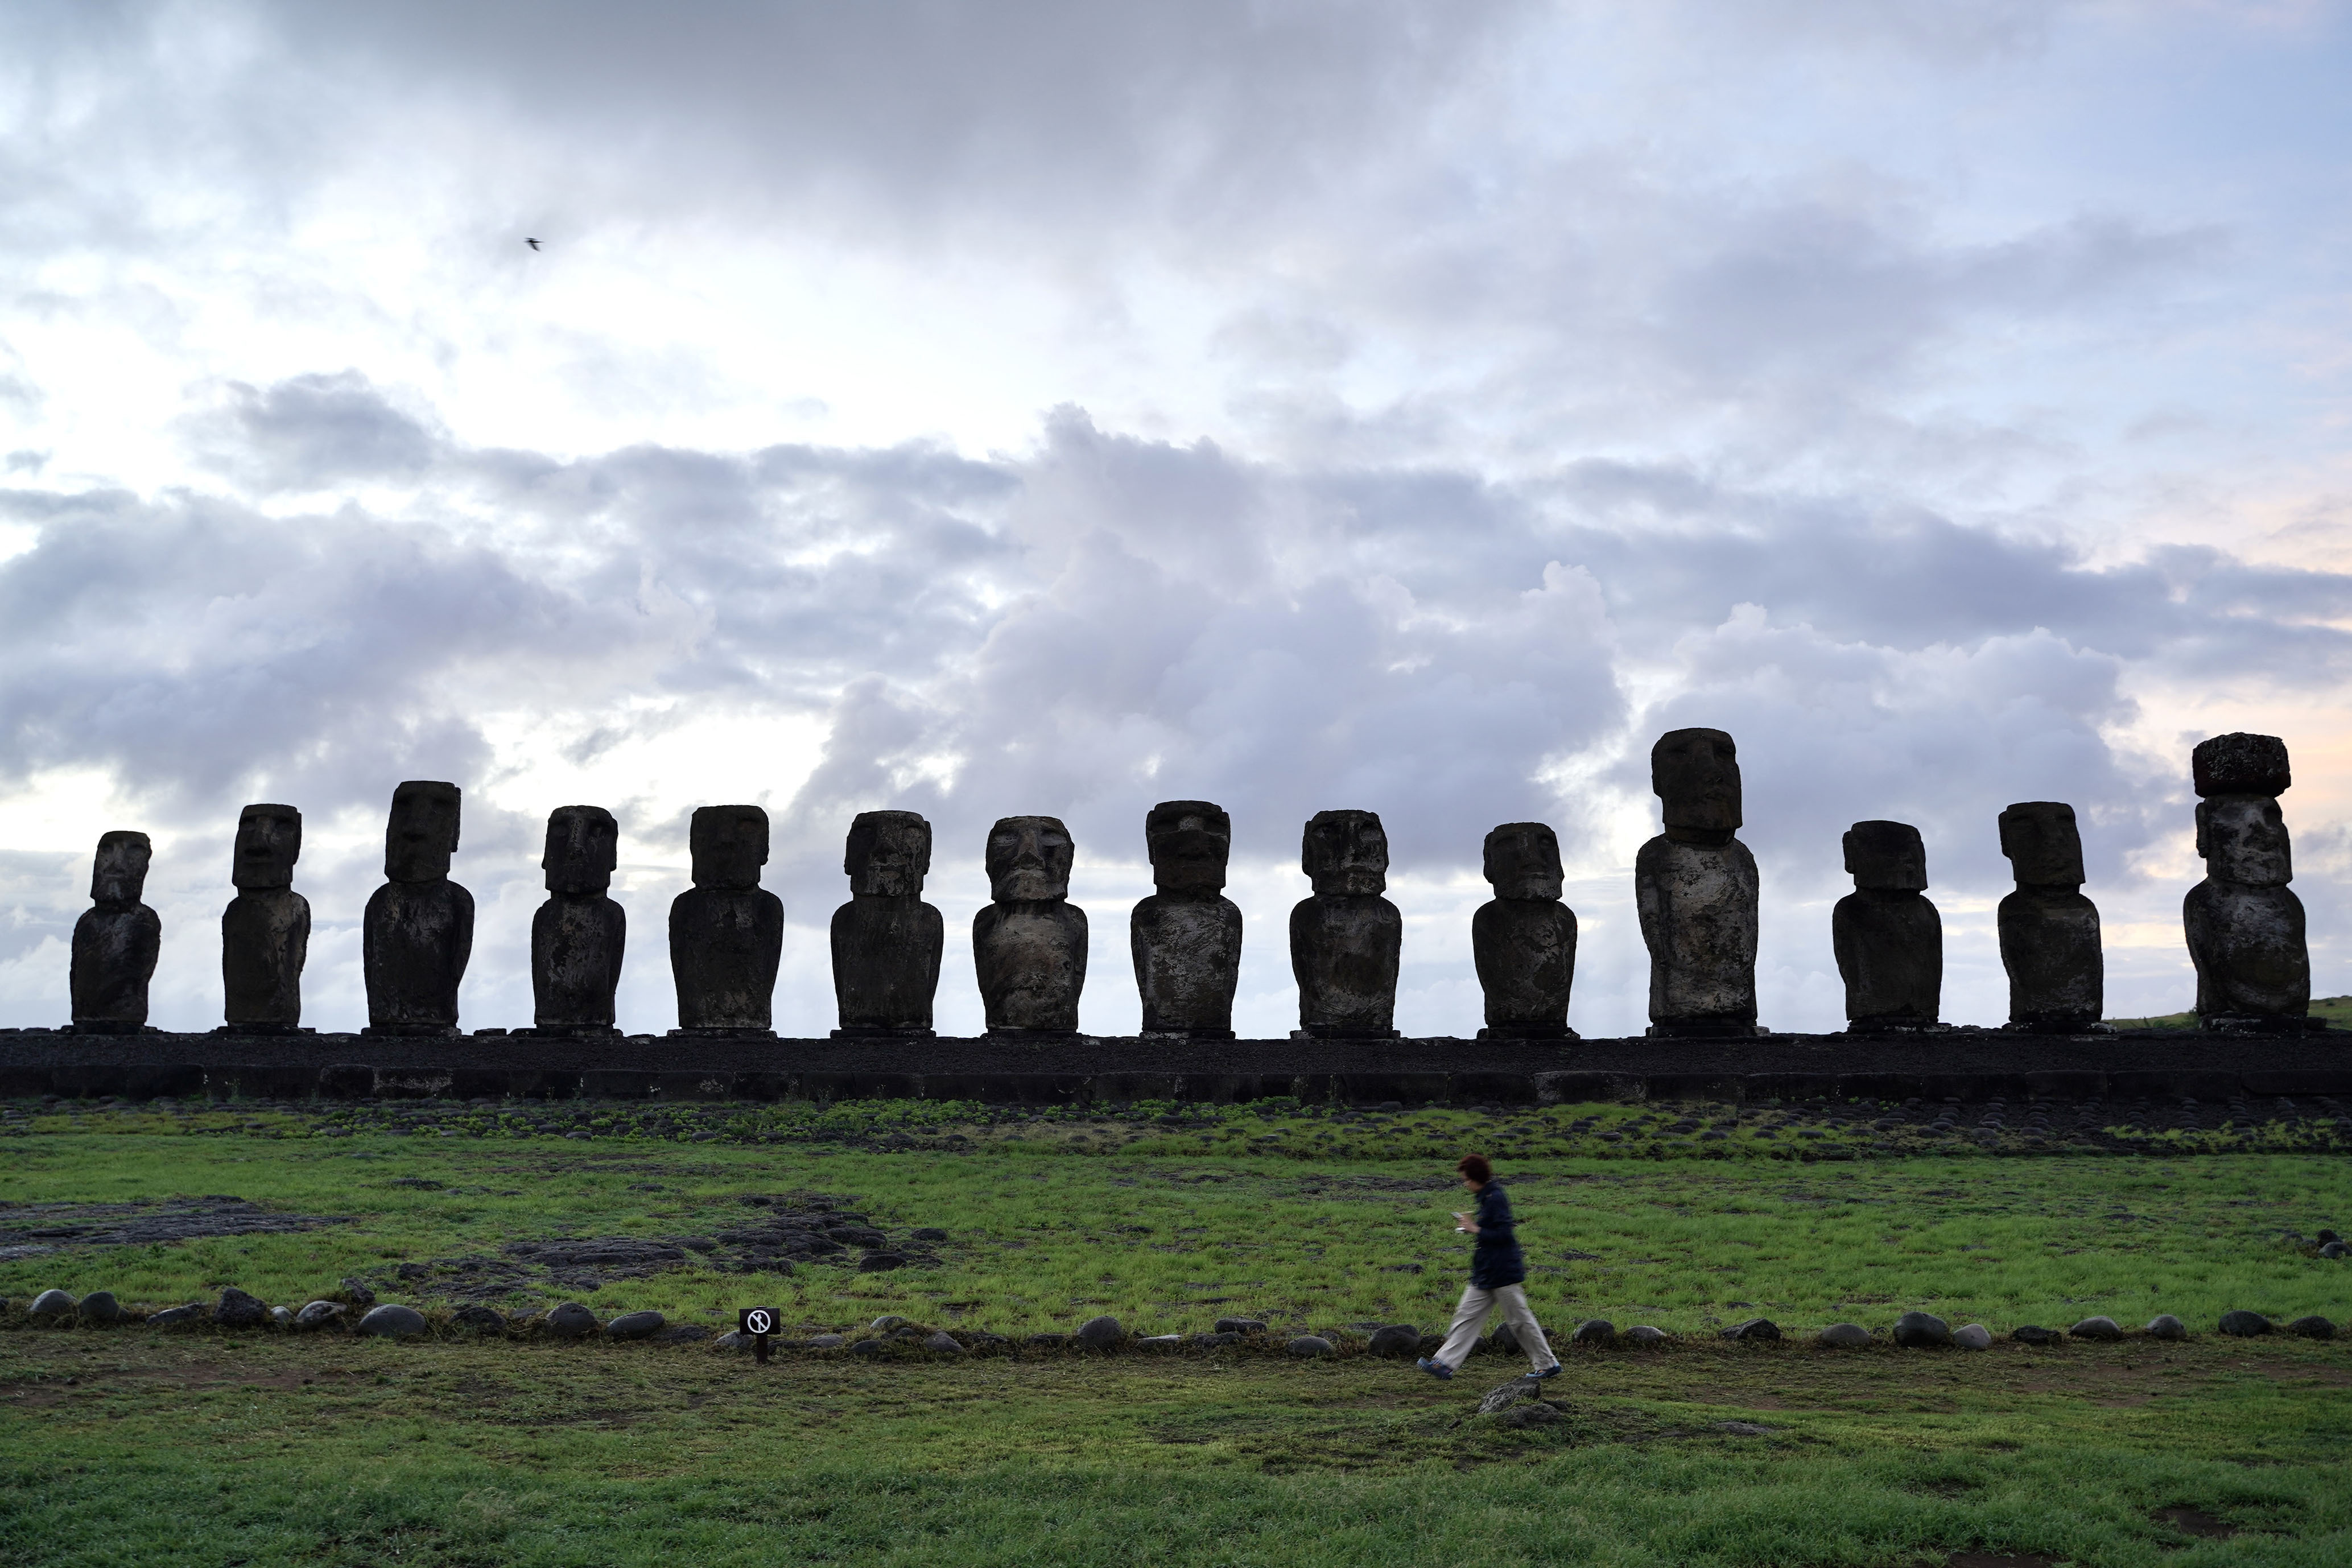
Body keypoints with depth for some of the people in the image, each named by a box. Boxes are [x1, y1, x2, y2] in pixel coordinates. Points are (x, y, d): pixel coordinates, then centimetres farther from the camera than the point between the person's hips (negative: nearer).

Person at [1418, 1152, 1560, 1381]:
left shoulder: (1495, 1199, -19)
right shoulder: (1487, 1197, 11)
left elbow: (1504, 1235, -23)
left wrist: (1475, 1229, -17)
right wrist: (1471, 1223, 7)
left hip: (1503, 1272, -10)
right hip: (1486, 1273, 10)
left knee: (1520, 1319, 2)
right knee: (1468, 1315, 7)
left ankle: (1548, 1364, 16)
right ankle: (1445, 1363, 7)